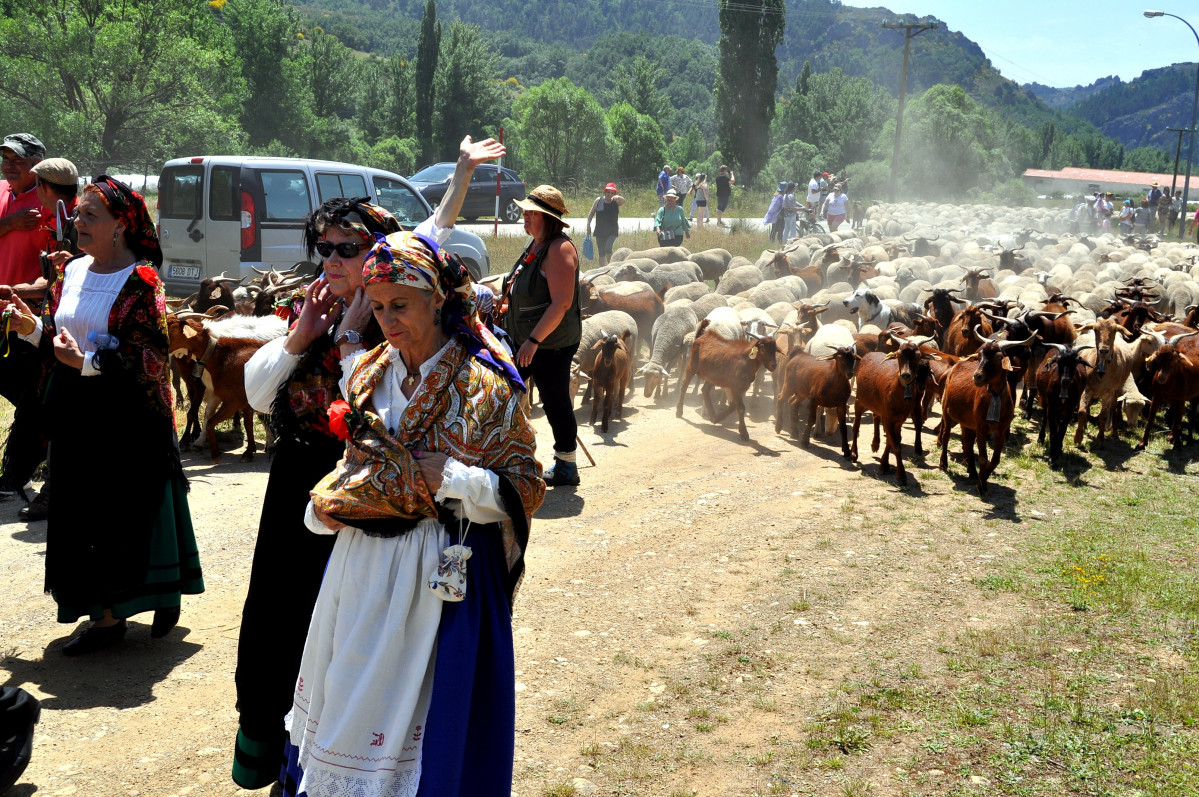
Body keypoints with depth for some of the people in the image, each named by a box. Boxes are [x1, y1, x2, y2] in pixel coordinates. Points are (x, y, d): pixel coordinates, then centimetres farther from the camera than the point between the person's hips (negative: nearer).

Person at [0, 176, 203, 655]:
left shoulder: (140, 282, -12)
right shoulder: (72, 271, 9)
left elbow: (149, 359, -17)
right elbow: (55, 336, 16)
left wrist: (88, 363, -23)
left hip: (127, 419, -6)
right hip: (76, 416, 7)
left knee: (131, 511, 2)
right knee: (85, 515, 9)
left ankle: (165, 597, 21)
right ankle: (106, 615, 18)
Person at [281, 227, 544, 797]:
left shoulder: (482, 385, -11)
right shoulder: (367, 374, 6)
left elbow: (525, 486, -9)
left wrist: (453, 479, -22)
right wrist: (328, 507, 1)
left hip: (442, 573, -6)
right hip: (362, 566, 6)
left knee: (418, 703, 2)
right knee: (351, 699, 15)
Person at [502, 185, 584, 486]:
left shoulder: (559, 249, -18)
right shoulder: (535, 246, 12)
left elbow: (561, 303, -25)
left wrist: (534, 341, -26)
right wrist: (505, 306, 14)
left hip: (551, 344, -10)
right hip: (523, 340, 10)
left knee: (555, 402, 1)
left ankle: (566, 468, 14)